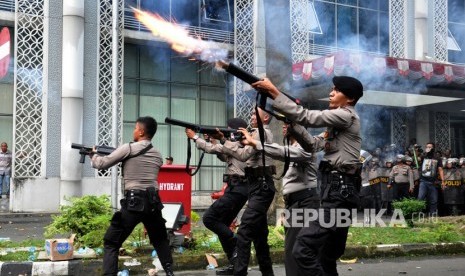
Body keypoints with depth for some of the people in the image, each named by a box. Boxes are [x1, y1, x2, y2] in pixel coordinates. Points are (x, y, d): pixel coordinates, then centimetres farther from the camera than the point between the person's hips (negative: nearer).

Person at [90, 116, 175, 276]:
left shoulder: (128, 149, -3)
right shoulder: (157, 155, 13)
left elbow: (102, 164, 5)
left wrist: (93, 156, 24)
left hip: (133, 203, -5)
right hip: (153, 203, 5)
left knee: (111, 243, 5)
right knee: (160, 240, 27)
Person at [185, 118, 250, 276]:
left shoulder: (238, 143, -10)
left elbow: (211, 149, -9)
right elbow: (225, 157, 28)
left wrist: (194, 137, 3)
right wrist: (213, 141, 19)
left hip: (236, 189, -10)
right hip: (240, 188, 10)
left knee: (209, 218, -9)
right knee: (222, 225, 11)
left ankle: (237, 245, -8)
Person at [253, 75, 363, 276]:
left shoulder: (346, 115, -7)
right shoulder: (339, 121, 23)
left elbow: (307, 117, -15)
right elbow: (313, 143, 25)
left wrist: (273, 92, -14)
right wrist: (293, 125, 12)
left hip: (339, 191, -11)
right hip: (338, 189, 11)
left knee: (303, 249, -20)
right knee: (327, 259, 15)